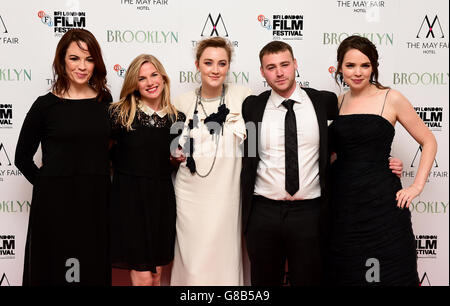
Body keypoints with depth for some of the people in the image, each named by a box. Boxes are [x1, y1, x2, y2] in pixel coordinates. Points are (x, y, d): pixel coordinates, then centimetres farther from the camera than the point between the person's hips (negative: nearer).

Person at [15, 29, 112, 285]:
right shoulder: (46, 105, -3)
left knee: (95, 271, 12)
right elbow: (23, 157, 4)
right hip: (55, 204, -2)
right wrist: (47, 185, -1)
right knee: (54, 271, 8)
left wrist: (100, 182, 5)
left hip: (96, 200, 3)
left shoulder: (106, 102, 4)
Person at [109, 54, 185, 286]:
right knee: (142, 277, -3)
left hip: (162, 199, 4)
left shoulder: (177, 119, 5)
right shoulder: (120, 113, -5)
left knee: (156, 275, 12)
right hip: (129, 198, -3)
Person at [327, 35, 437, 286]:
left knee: (388, 275, 3)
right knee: (346, 274, 11)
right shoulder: (338, 102, 9)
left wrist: (417, 186, -5)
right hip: (343, 203, 4)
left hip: (381, 202, -3)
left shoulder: (391, 99, -3)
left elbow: (428, 141, 3)